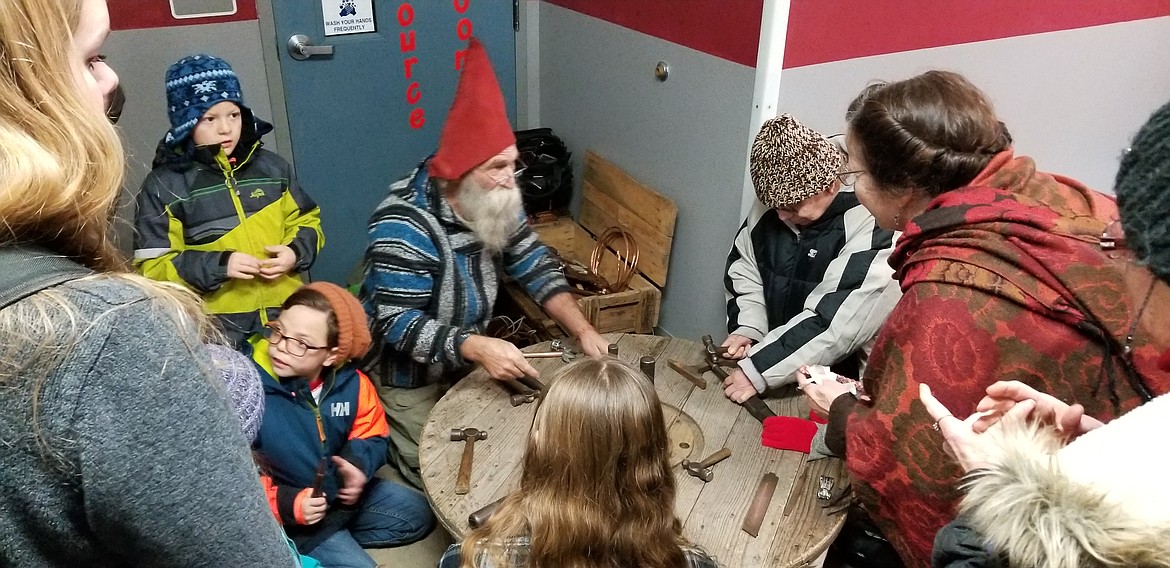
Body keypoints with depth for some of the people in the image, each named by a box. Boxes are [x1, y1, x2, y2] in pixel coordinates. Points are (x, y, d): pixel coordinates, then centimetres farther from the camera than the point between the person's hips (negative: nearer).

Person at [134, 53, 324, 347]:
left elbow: (306, 221, 15)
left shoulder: (272, 167, 5)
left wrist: (296, 252, -6)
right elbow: (152, 268, -6)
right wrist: (218, 266, -19)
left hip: (285, 313, 3)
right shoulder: (163, 185, -4)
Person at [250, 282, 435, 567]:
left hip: (343, 491, 6)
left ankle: (341, 536, 13)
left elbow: (372, 433, 2)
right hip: (291, 518, -6)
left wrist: (359, 464, -19)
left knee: (419, 514, 12)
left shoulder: (349, 383, -12)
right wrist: (287, 505, -30)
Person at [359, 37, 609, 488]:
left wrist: (583, 330, -21)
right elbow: (398, 325, -33)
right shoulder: (404, 226, -33)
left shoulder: (494, 203, -11)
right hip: (409, 374, -6)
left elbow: (534, 266, -8)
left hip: (466, 358, 7)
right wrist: (477, 347, -46)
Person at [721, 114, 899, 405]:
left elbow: (835, 322, -24)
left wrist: (759, 370, -25)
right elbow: (743, 267, 9)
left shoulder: (872, 230, -20)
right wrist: (747, 329, -6)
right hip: (778, 352, 6)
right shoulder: (776, 204, -1)